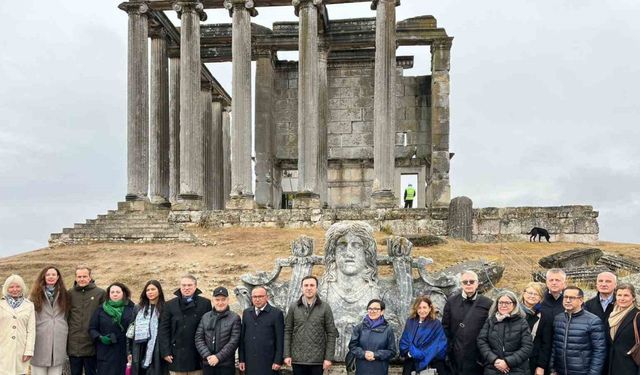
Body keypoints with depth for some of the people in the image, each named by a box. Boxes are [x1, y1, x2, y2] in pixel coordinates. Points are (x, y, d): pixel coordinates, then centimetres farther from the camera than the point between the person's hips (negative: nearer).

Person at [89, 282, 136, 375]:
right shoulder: (101, 309, 5)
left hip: (124, 354, 0)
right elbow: (92, 329, 7)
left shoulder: (130, 310, 5)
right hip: (105, 355, 0)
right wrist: (100, 338, -11)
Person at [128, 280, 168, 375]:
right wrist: (129, 351, 6)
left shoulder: (164, 309, -1)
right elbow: (131, 329, 12)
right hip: (139, 352, 4)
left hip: (156, 353, -4)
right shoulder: (139, 308, 13)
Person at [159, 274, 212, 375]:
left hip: (197, 356, -1)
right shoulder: (170, 305, 5)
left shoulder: (205, 303, 1)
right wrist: (165, 352, -4)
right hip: (176, 356, 1)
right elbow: (163, 330, 3)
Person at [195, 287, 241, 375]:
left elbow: (234, 341, -9)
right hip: (207, 363, 3)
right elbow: (198, 338, 3)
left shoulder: (235, 318, -3)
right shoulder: (205, 317, 8)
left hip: (226, 364, -3)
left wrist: (218, 357, -15)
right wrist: (207, 356, -10)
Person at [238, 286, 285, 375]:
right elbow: (242, 337, 11)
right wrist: (241, 359, 7)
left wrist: (278, 361, -8)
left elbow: (280, 340, -4)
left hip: (268, 363, -4)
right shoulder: (246, 313, 10)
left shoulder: (276, 313, -3)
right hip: (250, 363, 4)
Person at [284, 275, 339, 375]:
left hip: (317, 359, -1)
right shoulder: (293, 307, 4)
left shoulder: (325, 307, 0)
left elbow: (331, 333, -1)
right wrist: (287, 355, -2)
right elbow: (287, 331, 5)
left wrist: (329, 357, -6)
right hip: (297, 359, 1)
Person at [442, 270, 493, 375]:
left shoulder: (487, 303, -1)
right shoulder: (452, 301, 3)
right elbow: (445, 326, 6)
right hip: (456, 355, 1)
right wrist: (449, 346, 1)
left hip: (478, 355, -1)